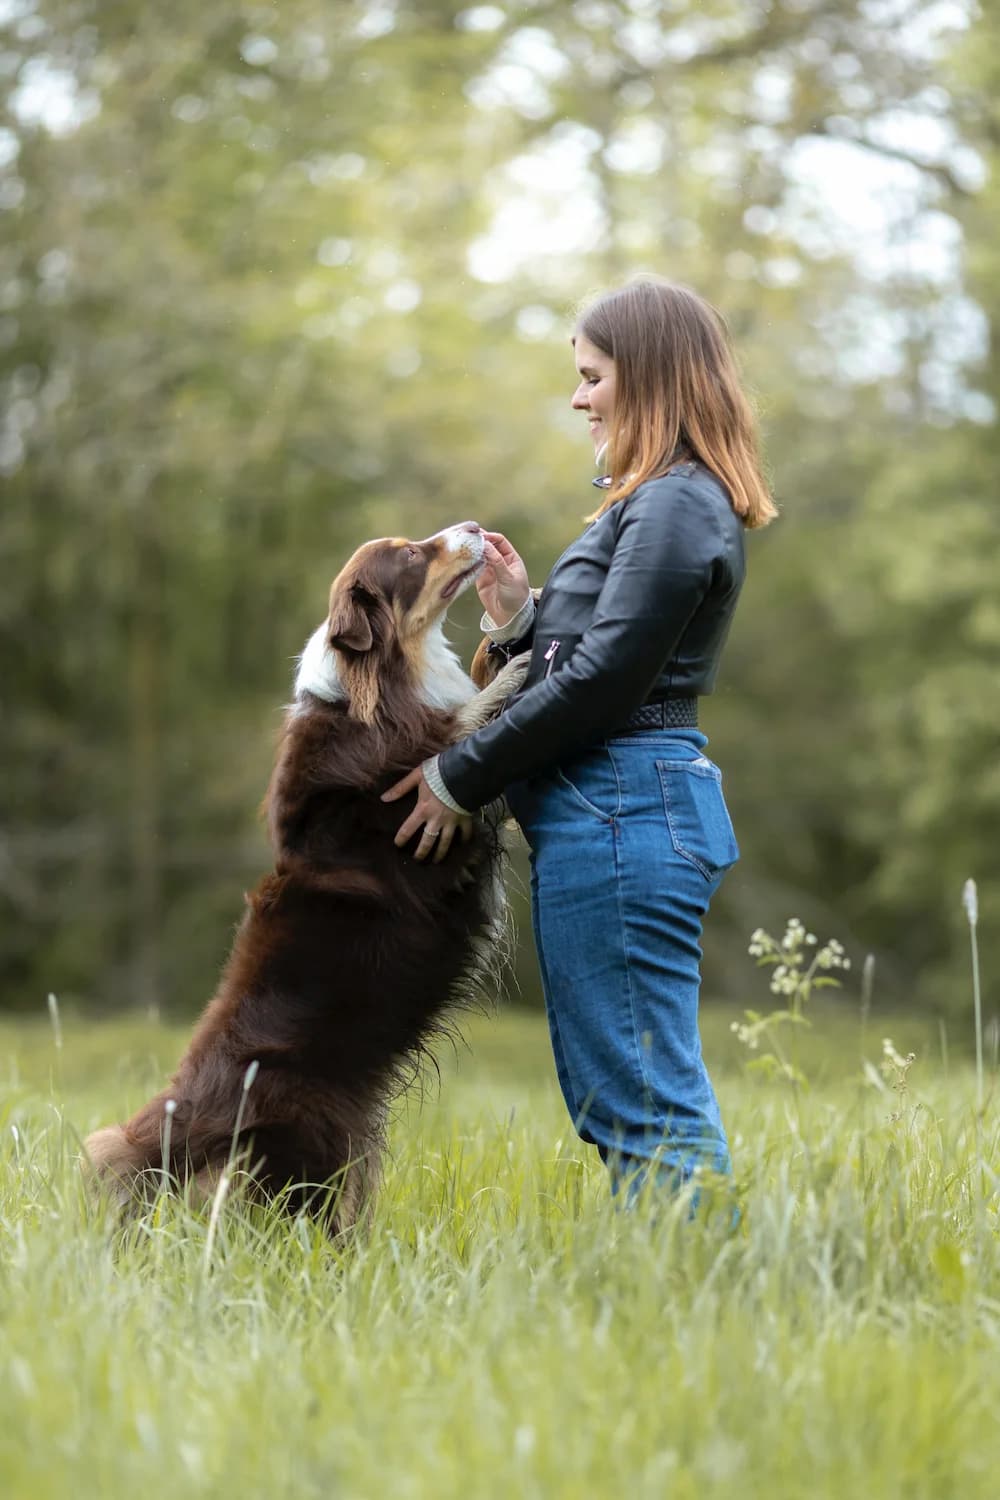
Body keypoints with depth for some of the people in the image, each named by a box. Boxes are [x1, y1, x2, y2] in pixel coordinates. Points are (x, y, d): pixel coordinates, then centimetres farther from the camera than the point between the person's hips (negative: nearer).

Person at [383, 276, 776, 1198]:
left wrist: (462, 777, -11)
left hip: (621, 811, -11)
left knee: (644, 1100, -9)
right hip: (625, 811, 11)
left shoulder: (676, 507, -11)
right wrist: (519, 619, 3)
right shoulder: (665, 503, 20)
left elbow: (601, 679, -17)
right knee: (611, 1092, 13)